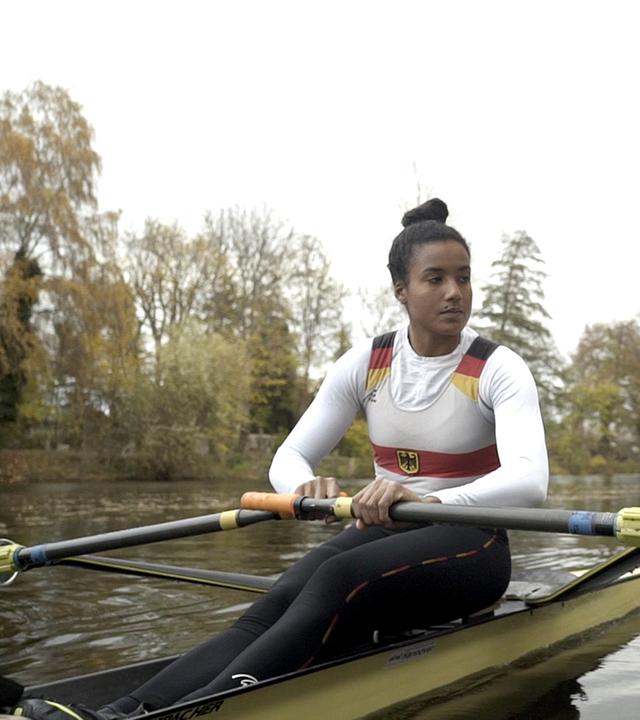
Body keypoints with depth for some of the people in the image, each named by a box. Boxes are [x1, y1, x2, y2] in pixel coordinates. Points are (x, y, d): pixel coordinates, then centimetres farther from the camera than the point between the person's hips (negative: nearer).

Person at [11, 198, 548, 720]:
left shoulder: (499, 369, -10)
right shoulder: (365, 364, 1)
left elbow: (530, 481, -26)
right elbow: (288, 459, -1)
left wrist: (431, 501, -44)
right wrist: (307, 486, -27)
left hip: (469, 551, -3)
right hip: (381, 535, 4)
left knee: (340, 579, -35)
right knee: (281, 602, -28)